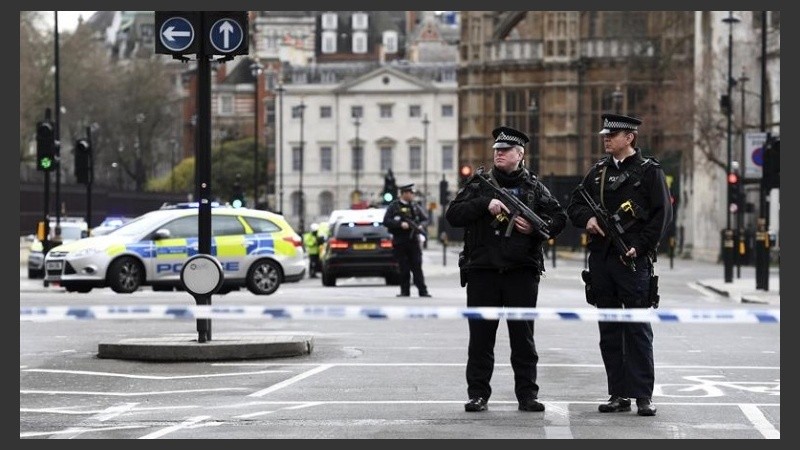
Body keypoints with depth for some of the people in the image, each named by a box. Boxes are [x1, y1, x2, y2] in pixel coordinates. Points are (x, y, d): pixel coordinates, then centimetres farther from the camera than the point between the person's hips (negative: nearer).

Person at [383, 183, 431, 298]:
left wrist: (421, 226, -7)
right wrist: (400, 224, -17)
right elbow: (386, 221, -6)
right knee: (404, 269, 3)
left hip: (413, 242, 2)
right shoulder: (394, 206, 1)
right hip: (400, 243, -2)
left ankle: (423, 291, -6)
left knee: (417, 268, -4)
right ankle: (405, 291, 10)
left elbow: (425, 219, 15)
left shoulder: (415, 206, 10)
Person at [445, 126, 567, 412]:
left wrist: (535, 227, -8)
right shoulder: (478, 184, 8)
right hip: (483, 271, 0)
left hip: (522, 272, 0)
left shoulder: (534, 187, 9)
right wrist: (486, 204, -13)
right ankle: (478, 394, 7)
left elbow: (559, 218, 10)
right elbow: (453, 214, -1)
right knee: (480, 336, 2)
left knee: (523, 336, 3)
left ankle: (527, 393, 9)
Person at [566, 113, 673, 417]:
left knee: (638, 329, -5)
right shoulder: (598, 172, 14)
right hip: (601, 260, 6)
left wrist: (640, 246, -14)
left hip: (633, 260, -6)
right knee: (609, 331, 8)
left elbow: (662, 213, -6)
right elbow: (574, 205, 18)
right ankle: (619, 394, 13)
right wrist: (587, 218, -4)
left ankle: (643, 395, -3)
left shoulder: (649, 171, -1)